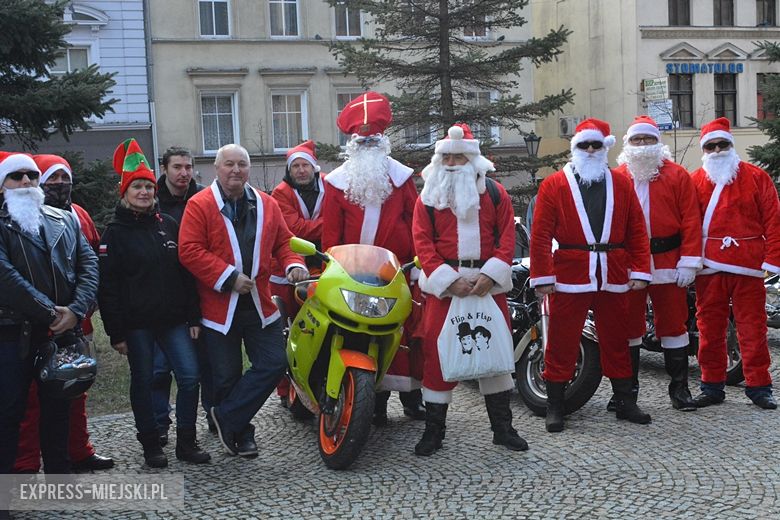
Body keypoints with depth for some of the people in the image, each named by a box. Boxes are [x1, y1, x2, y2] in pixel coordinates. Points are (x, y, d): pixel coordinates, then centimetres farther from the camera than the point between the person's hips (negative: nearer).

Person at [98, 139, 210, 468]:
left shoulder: (168, 225, 9)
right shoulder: (115, 232, -2)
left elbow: (186, 274, 10)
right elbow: (107, 286, -6)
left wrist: (193, 317, 5)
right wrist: (116, 332, -11)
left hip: (173, 318, 3)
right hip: (137, 323, -3)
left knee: (189, 376, -2)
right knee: (143, 382, 7)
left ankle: (186, 442, 12)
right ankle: (151, 444, 21)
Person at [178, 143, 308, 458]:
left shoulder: (267, 204, 8)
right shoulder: (200, 205, -6)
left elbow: (283, 241, 15)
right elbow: (190, 251, -13)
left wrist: (293, 264, -7)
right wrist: (228, 278, -19)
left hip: (259, 303, 4)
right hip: (219, 306, -4)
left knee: (274, 364, -1)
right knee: (226, 376, 5)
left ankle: (226, 417, 11)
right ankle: (240, 432, 24)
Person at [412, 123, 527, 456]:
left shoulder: (495, 192, 7)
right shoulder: (428, 197, 5)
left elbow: (507, 236, 2)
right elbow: (423, 243, -2)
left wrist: (490, 275, -12)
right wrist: (449, 280, -14)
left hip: (488, 282, 1)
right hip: (443, 283, -1)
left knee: (496, 350, 6)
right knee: (437, 354, 0)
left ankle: (502, 426, 19)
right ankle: (434, 429, 11)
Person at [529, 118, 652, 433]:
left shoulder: (621, 184, 9)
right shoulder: (553, 185, 0)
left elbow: (637, 231, 8)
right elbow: (540, 235, -4)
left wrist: (640, 271, 1)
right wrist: (542, 277, -9)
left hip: (613, 277, 3)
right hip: (569, 277, -3)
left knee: (616, 342, 13)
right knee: (561, 344, 3)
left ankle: (625, 402, 26)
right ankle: (554, 407, 13)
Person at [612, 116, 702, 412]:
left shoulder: (678, 176, 4)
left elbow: (691, 220, -1)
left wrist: (689, 262, -8)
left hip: (668, 262, -1)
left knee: (673, 324, 5)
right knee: (629, 326, 8)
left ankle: (679, 387, 15)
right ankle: (627, 387, 20)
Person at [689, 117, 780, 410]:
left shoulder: (756, 177, 6)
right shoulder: (694, 181, 9)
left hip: (748, 265, -1)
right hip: (709, 267, 1)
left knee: (753, 328, 3)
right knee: (709, 328, 6)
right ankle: (712, 386, 17)